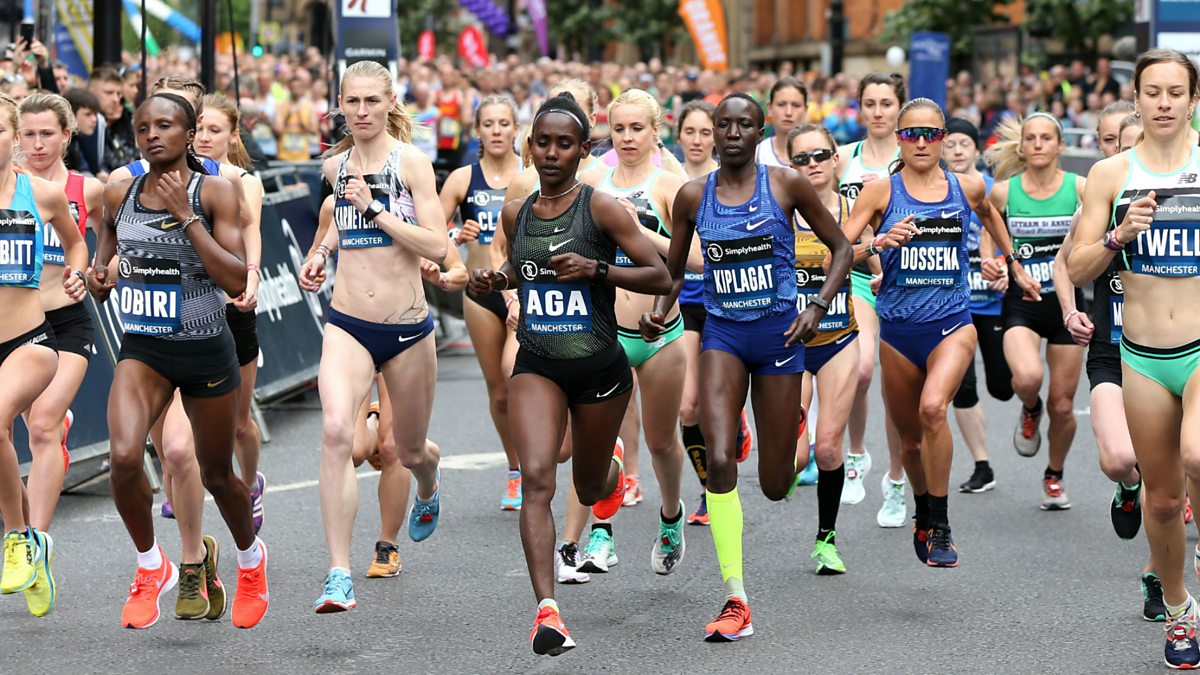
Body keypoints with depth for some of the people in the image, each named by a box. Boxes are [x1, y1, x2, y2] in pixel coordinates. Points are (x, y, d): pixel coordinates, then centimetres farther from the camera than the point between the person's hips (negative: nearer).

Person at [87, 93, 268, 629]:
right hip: (142, 349, 2)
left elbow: (237, 281, -18)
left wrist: (185, 216, -21)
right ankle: (151, 565, 3)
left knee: (216, 474, 13)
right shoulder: (118, 195, 1)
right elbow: (107, 247, 21)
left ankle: (250, 556, 45)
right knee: (124, 456, -22)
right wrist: (99, 276, -3)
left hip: (207, 350, -2)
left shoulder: (215, 193, -9)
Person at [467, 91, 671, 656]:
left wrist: (597, 269, -23)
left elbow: (660, 277, -9)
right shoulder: (515, 213, 4)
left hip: (600, 368, -2)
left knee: (590, 489, 17)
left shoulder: (600, 207, -10)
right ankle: (546, 609, -21)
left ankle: (613, 469, 56)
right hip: (536, 366, 2)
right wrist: (494, 281, 2)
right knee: (536, 478, -20)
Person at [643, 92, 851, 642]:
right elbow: (673, 269, 15)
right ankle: (736, 602, -14)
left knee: (775, 486, 5)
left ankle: (795, 424, 46)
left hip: (779, 332, -1)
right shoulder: (693, 196, 2)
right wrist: (660, 310, -5)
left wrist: (818, 307, -9)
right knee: (718, 460, -19)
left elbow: (840, 247, 4)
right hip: (723, 333, 1)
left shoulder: (786, 184, -4)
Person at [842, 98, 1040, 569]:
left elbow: (989, 214, 28)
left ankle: (939, 525, -16)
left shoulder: (968, 188, 4)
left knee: (933, 407, -28)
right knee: (910, 439, 12)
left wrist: (1014, 266, 35)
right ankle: (923, 518, 40)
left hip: (952, 322, -1)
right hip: (898, 328, 1)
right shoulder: (881, 192, -2)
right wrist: (878, 243, -23)